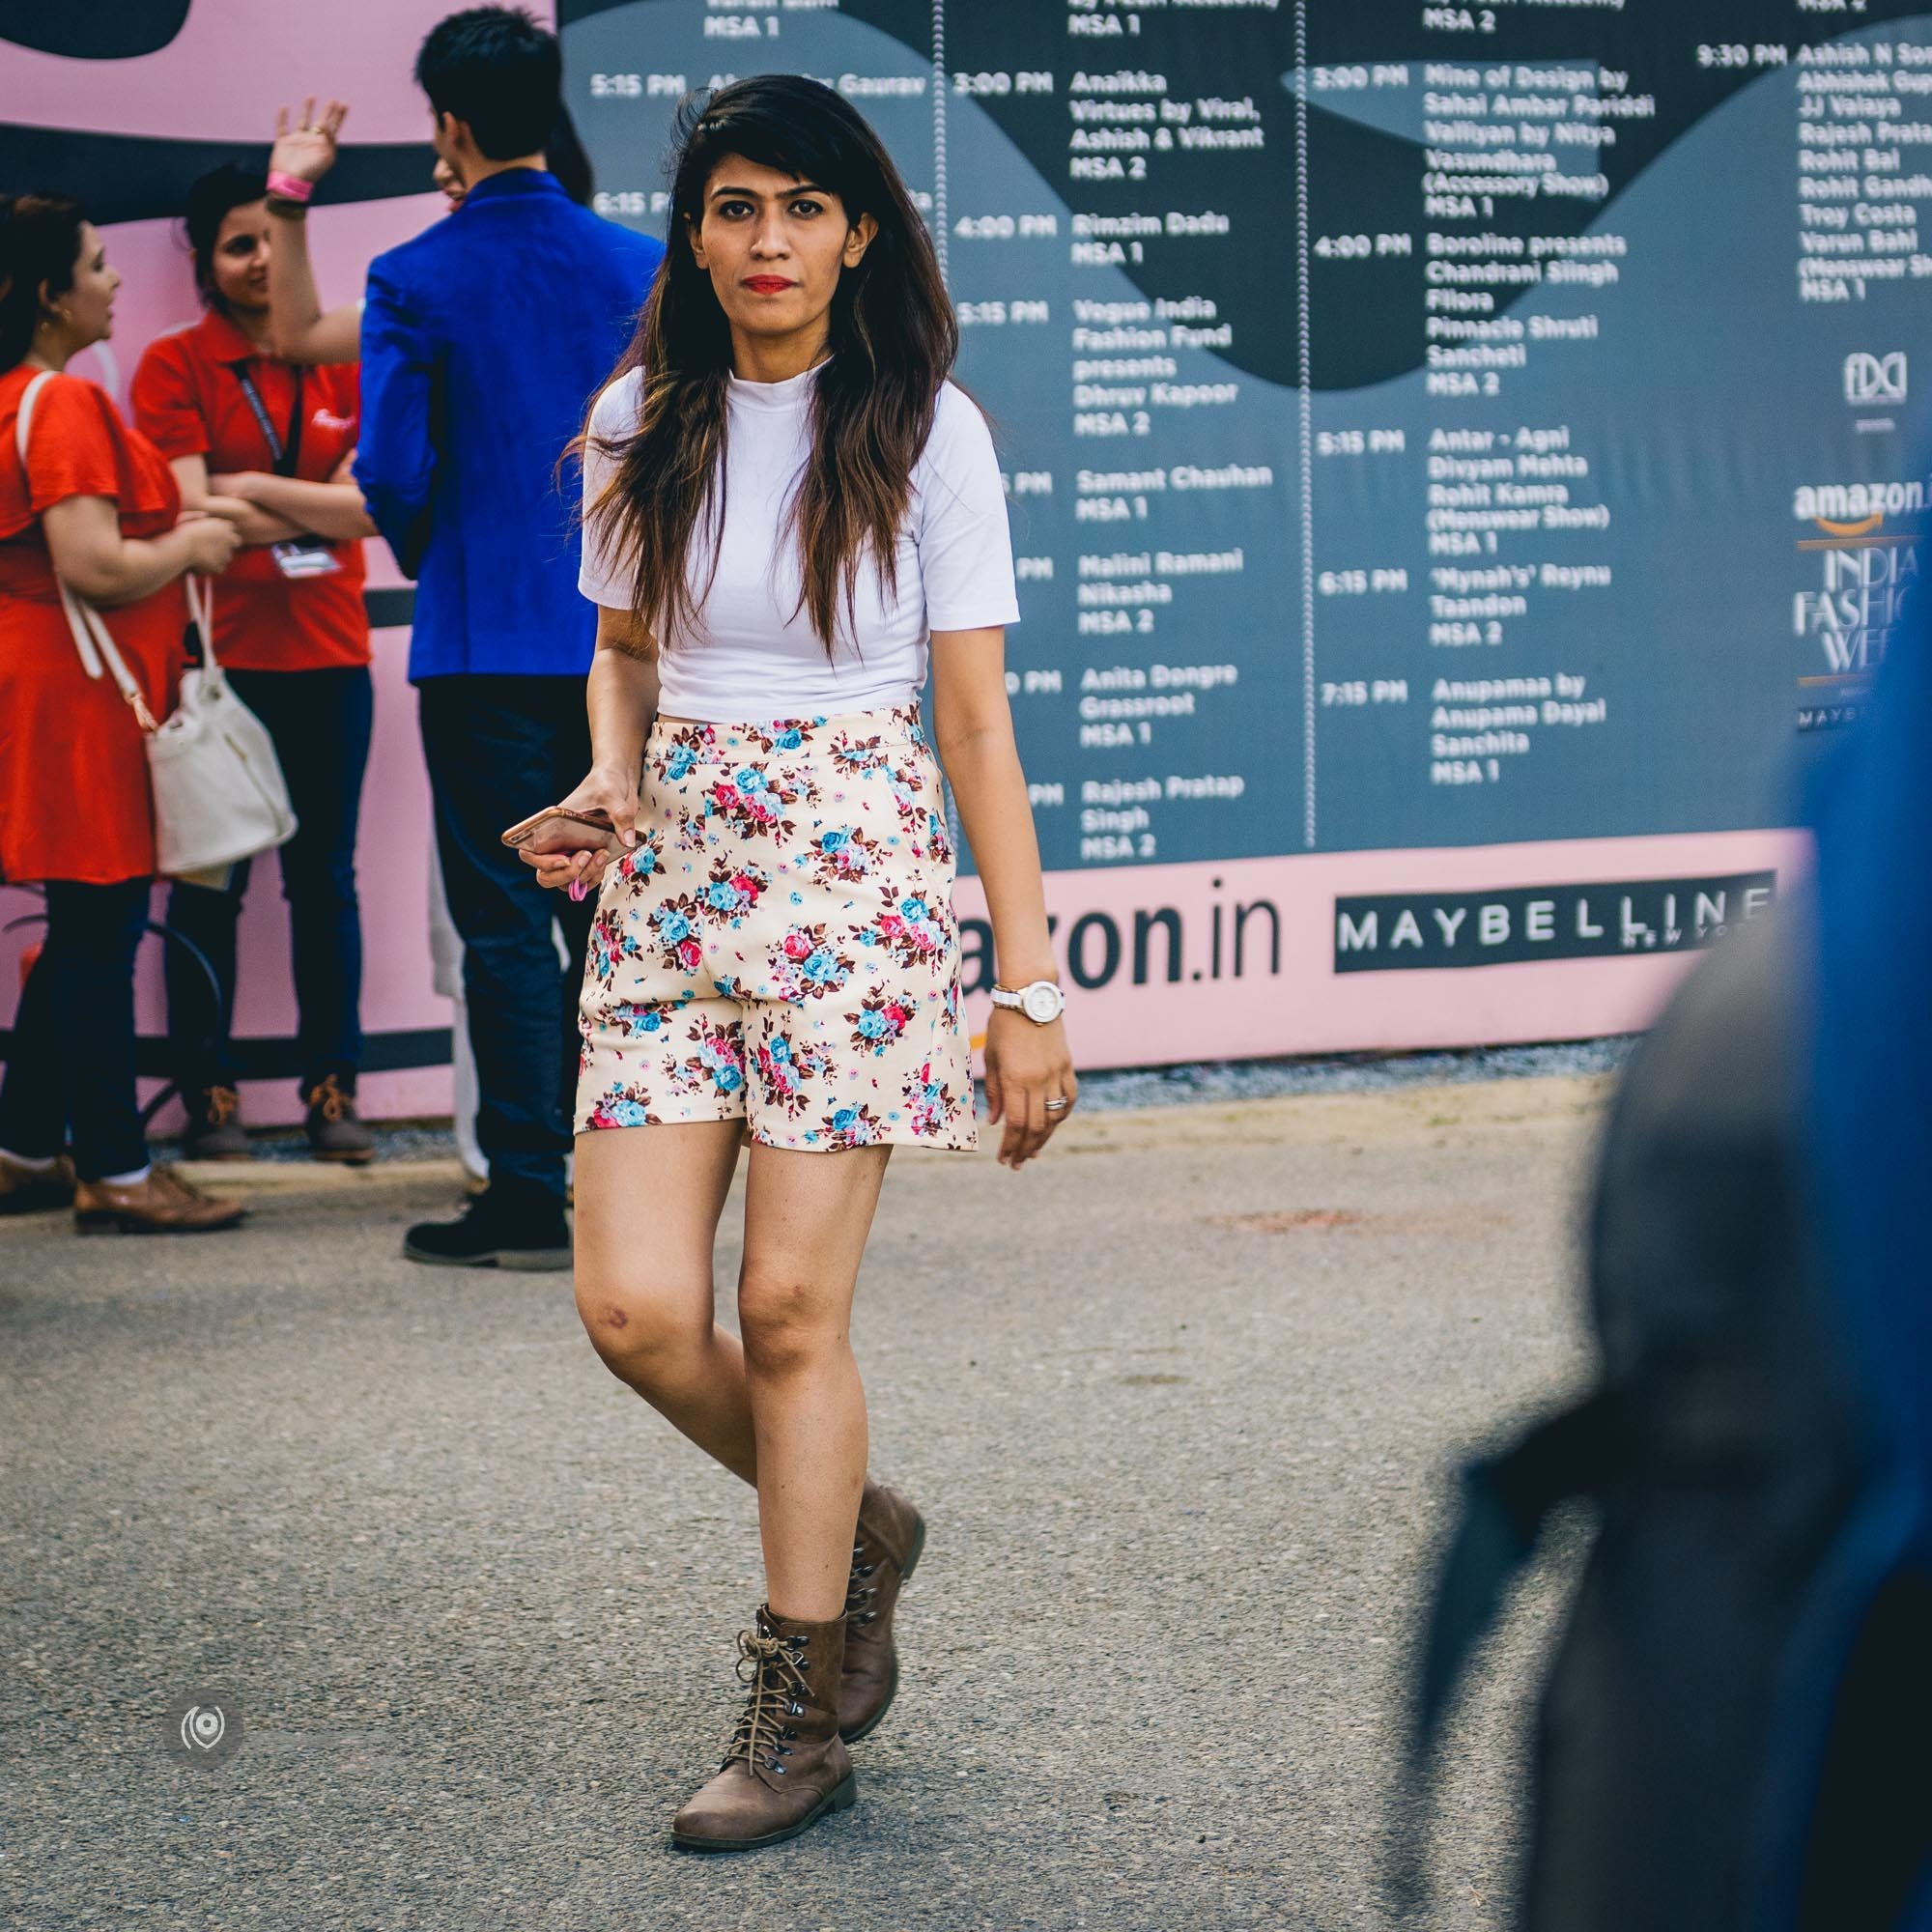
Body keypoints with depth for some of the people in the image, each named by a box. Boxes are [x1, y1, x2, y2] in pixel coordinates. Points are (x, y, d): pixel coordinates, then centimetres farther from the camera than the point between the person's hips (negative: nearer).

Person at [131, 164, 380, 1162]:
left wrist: (255, 490, -10)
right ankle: (209, 1094, 9)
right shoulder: (174, 366, -1)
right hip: (221, 658, -3)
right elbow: (188, 512, -10)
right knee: (209, 885, 2)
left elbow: (374, 503, -2)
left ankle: (333, 1087, 13)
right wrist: (320, 511, -6)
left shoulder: (343, 362, 8)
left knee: (326, 878, 7)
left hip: (329, 657, 3)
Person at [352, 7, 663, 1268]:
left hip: (485, 644, -4)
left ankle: (531, 1199, -1)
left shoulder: (416, 282, -7)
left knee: (506, 923, 0)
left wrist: (423, 549, 11)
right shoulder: (642, 269, 3)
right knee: (616, 917, 11)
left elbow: (391, 472, -10)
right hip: (627, 640, 4)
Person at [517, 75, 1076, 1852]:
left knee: (790, 1310, -5)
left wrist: (1030, 989, -7)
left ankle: (802, 1718, 10)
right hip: (672, 876, 4)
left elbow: (976, 724, -4)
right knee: (635, 1311, -5)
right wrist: (611, 785, 0)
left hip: (858, 871, -4)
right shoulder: (640, 424, 7)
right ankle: (855, 1527, 25)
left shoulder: (925, 430, -3)